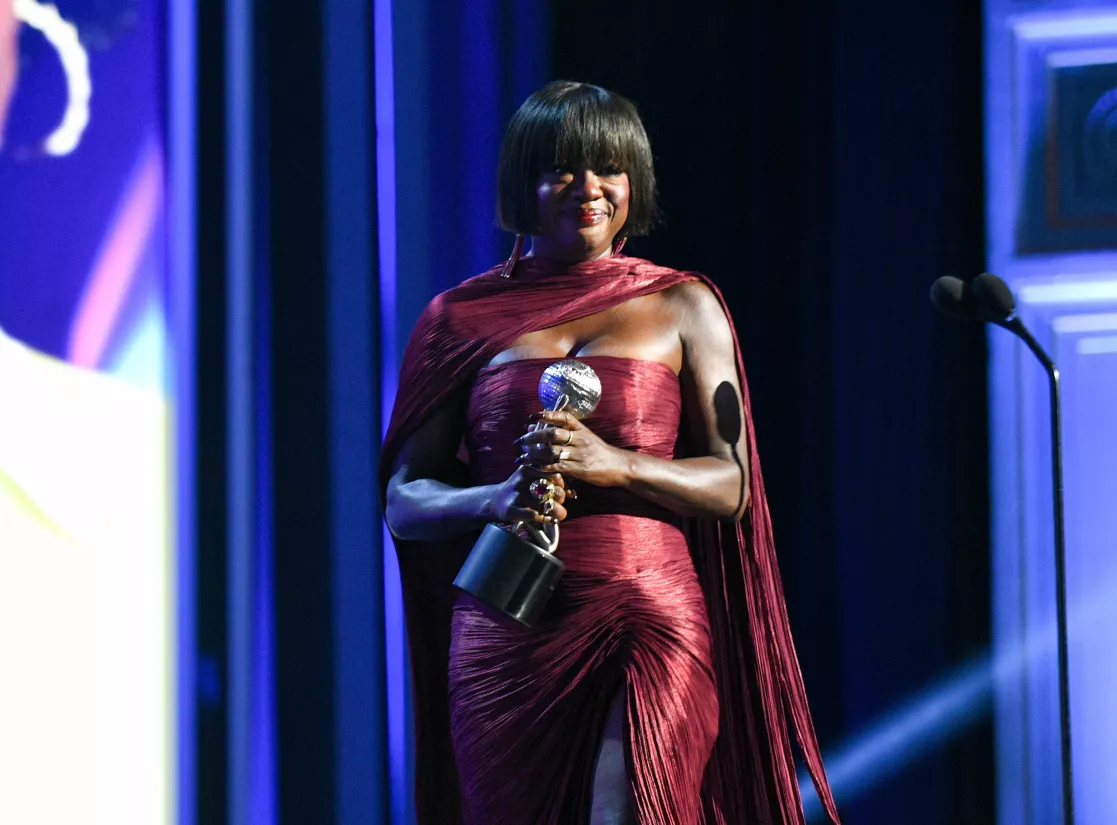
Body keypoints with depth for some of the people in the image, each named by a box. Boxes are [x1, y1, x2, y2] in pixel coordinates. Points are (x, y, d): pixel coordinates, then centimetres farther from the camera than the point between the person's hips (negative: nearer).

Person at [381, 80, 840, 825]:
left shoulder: (682, 307, 9)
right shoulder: (463, 319, 10)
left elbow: (731, 485, 4)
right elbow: (405, 499, 7)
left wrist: (614, 465, -15)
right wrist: (499, 499, -14)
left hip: (652, 627, -2)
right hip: (508, 641, 2)